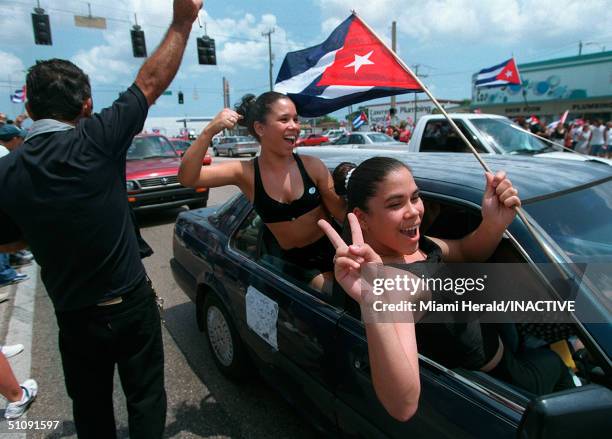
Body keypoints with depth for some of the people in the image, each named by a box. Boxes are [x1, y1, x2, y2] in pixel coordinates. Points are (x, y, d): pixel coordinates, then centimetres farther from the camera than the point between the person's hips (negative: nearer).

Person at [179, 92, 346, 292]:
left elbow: (342, 212, -9)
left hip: (333, 249, 1)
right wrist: (209, 132, -32)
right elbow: (187, 178, -21)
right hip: (299, 261, -1)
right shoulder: (245, 173, -11)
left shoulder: (312, 166, -11)